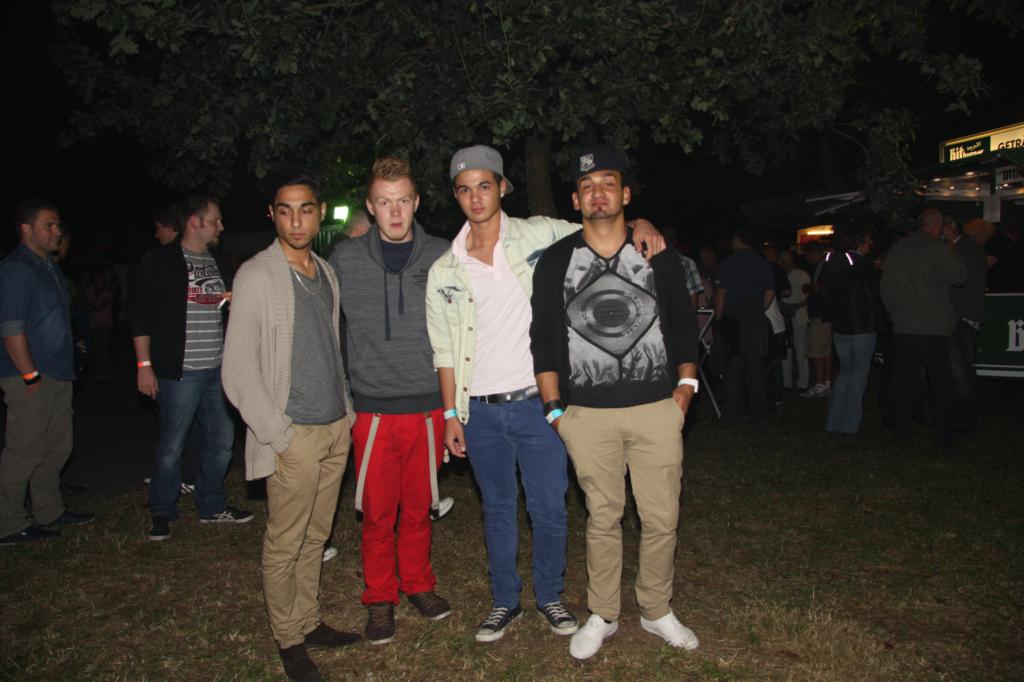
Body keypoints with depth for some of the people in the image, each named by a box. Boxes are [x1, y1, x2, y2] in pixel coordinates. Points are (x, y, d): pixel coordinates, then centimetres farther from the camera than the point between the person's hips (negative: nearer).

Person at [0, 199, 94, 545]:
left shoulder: (49, 267, 15)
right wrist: (31, 376, -19)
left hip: (57, 374, 9)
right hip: (31, 379, -9)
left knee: (57, 448, 16)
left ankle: (49, 512, 29)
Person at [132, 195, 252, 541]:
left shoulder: (217, 263, 15)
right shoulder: (162, 261, -4)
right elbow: (142, 314, -7)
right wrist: (145, 365, -12)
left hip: (218, 370, 7)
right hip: (180, 372, -6)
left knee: (222, 438, 12)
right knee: (171, 447, 0)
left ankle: (212, 506, 27)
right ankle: (162, 513, 18)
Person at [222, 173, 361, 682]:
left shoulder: (326, 272, 10)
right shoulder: (256, 275, -9)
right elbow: (238, 371, -11)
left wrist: (347, 411, 11)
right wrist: (279, 435, -13)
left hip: (337, 428, 6)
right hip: (295, 435, -6)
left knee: (315, 536, 16)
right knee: (284, 544, 5)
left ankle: (309, 622, 31)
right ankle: (289, 640, 22)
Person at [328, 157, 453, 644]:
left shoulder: (441, 257, 0)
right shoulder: (345, 259, -1)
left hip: (428, 407, 1)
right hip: (373, 409, -1)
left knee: (418, 507, 14)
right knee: (377, 512, 8)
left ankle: (418, 583, 35)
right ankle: (380, 598, 28)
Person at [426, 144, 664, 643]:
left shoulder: (539, 236, -1)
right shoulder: (443, 271, 4)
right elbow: (444, 350, 7)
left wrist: (638, 226, -16)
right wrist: (451, 414, 4)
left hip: (537, 404, -2)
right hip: (481, 411, 2)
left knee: (549, 509, 7)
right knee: (498, 510, 15)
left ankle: (549, 596, 31)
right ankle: (505, 602, 33)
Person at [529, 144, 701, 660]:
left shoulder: (657, 255, 6)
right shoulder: (555, 261, 3)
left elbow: (683, 323, 13)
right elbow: (542, 339, 3)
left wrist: (686, 382, 2)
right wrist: (554, 408, 0)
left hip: (658, 409, 1)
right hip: (588, 416, -1)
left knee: (661, 519, 9)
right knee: (602, 519, 10)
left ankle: (657, 612, 30)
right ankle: (602, 616, 29)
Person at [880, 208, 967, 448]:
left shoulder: (896, 249, 10)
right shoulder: (938, 248, -9)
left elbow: (885, 287, 14)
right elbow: (960, 276, -3)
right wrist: (952, 255, 11)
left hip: (902, 328, 5)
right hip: (933, 329, -5)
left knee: (904, 381, 11)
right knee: (940, 384, 3)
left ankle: (901, 431, 14)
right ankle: (943, 436, 6)